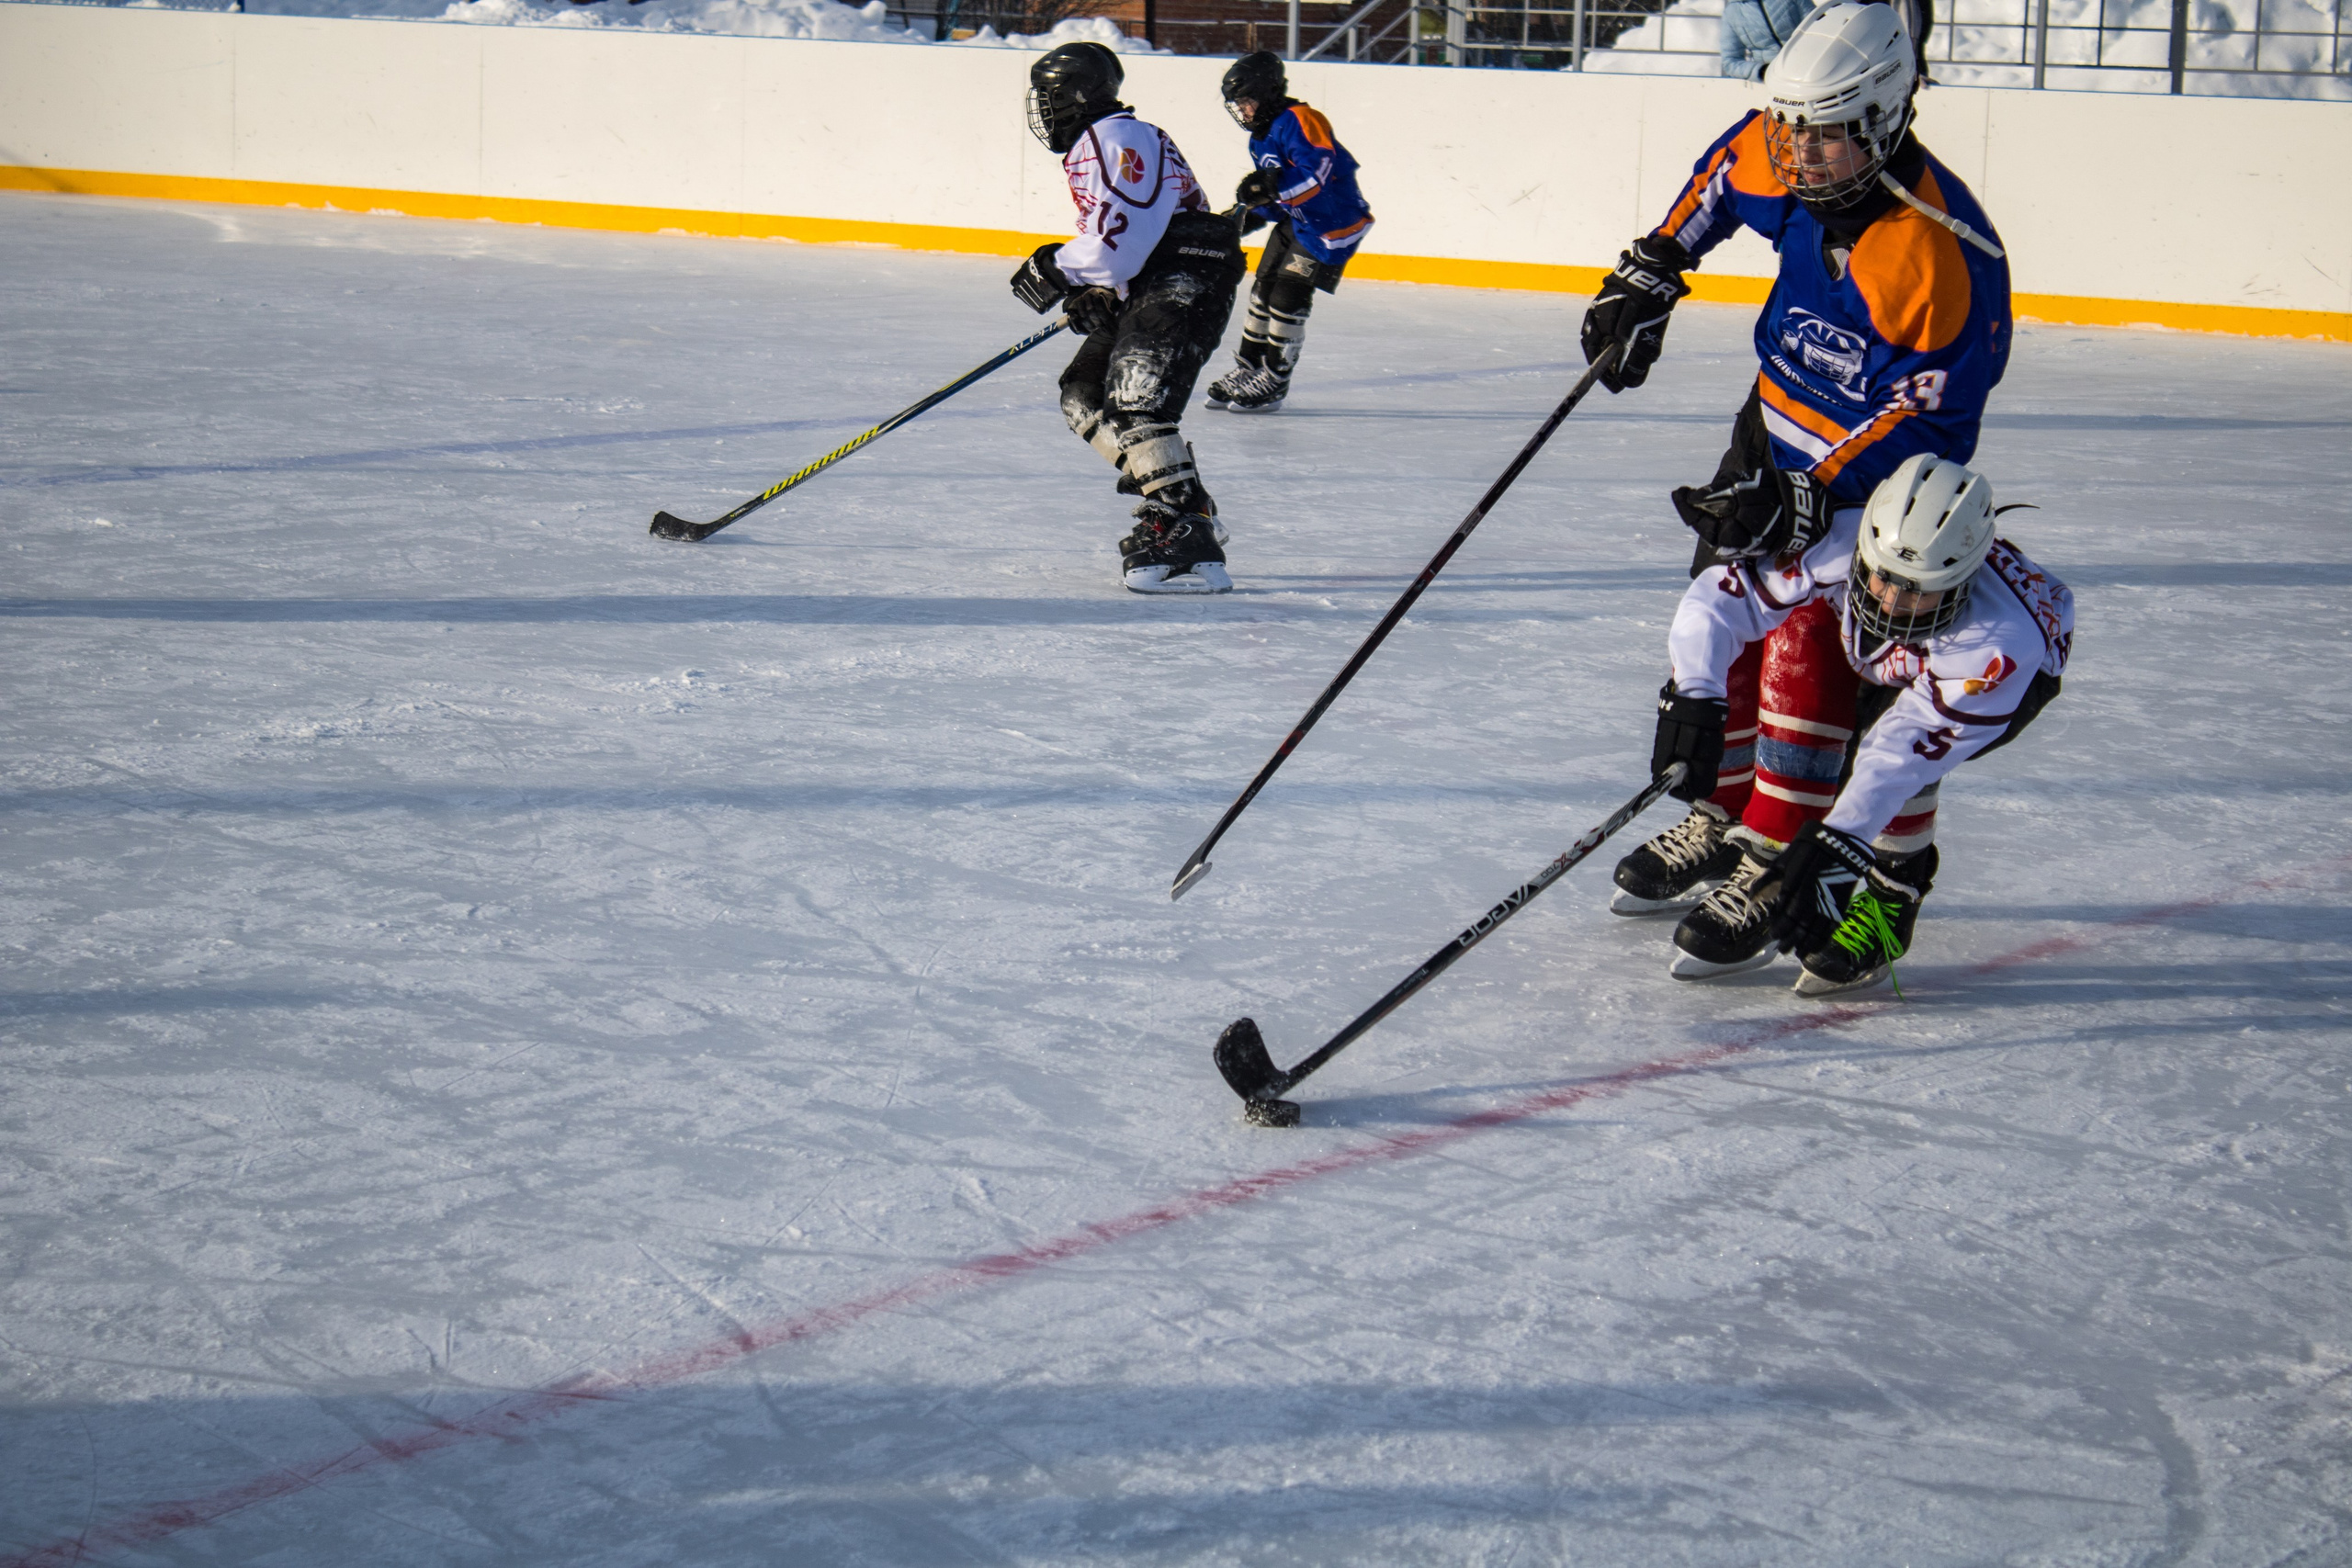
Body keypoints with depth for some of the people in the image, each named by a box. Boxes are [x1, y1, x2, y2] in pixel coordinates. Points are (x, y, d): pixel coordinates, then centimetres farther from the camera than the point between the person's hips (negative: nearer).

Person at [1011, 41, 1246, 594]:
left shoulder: (1116, 138, -10)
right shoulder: (1092, 147, 25)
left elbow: (1125, 232, -22)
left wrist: (1056, 270, -13)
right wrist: (1091, 295, 8)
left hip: (1184, 284, -12)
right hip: (1144, 294, 12)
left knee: (1135, 405, -23)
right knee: (1084, 394, 12)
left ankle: (1185, 537, -30)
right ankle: (1189, 504, 12)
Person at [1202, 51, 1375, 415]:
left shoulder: (1299, 121, -21)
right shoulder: (1260, 138, 12)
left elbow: (1320, 168, -34)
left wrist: (1271, 187, -37)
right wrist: (1252, 215, 2)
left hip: (1332, 224, -10)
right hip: (1294, 220, 10)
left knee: (1289, 296, -11)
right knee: (1264, 289, 10)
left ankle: (1274, 380, -1)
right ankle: (1248, 367, 22)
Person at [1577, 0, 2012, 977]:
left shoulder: (1944, 254, -33)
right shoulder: (1780, 164, -11)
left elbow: (1925, 416, -29)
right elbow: (1725, 175, 14)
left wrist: (1807, 499, -33)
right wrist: (1653, 270, 13)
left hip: (1879, 471, -8)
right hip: (1779, 430, 8)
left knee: (1809, 652, -13)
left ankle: (1768, 868, -3)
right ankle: (1719, 822, 31)